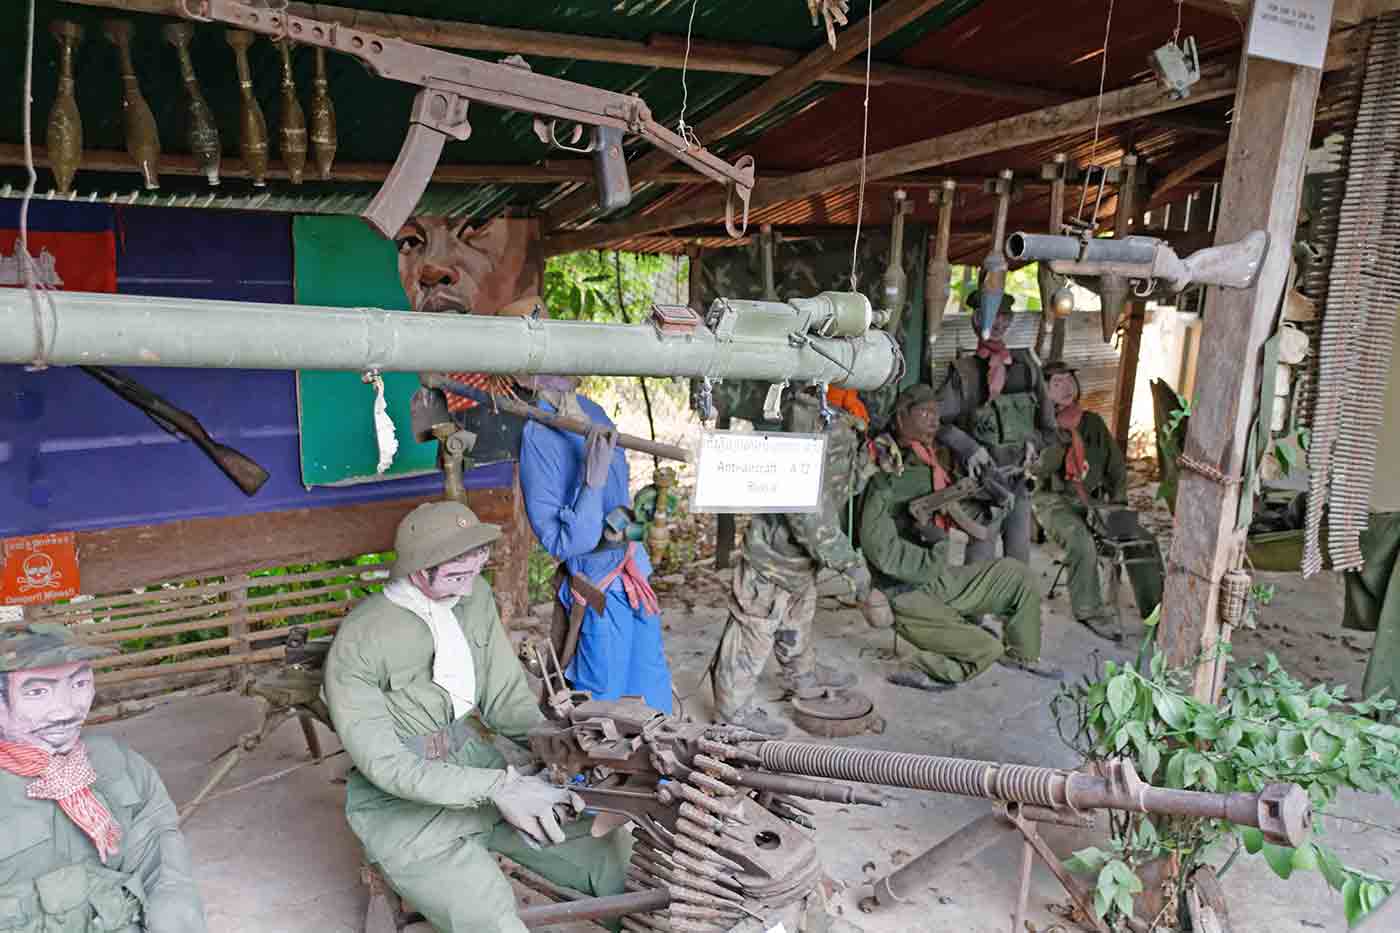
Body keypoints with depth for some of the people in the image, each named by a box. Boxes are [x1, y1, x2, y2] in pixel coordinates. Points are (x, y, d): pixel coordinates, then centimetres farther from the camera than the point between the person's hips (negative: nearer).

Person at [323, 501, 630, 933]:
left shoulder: (476, 595, -5)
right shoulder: (358, 642, -20)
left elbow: (508, 698, -1)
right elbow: (384, 763, -21)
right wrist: (498, 785, -30)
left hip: (481, 767, 5)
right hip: (403, 806, -5)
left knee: (614, 850, -3)